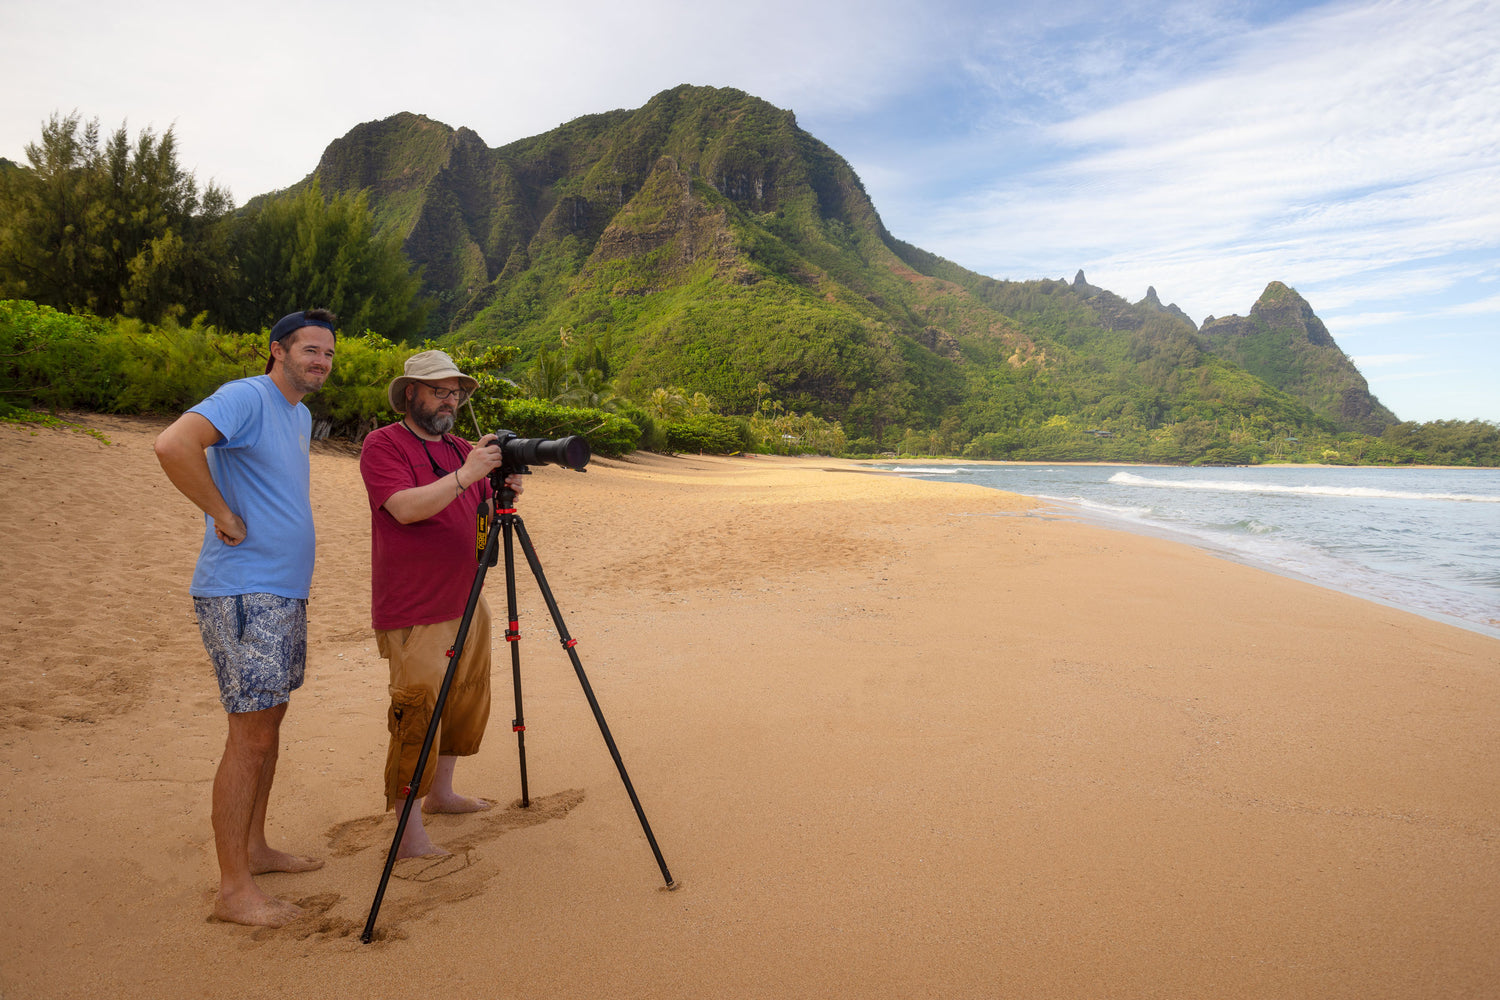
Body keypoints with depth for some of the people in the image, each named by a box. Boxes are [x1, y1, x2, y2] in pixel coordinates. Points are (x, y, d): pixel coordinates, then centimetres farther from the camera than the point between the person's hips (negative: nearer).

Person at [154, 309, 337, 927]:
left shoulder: (302, 416, 16)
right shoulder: (246, 397, -13)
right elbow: (173, 445, -29)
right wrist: (223, 513, -20)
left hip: (285, 594, 9)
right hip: (242, 595, -9)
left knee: (269, 722, 16)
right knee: (251, 735, -6)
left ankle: (254, 848, 30)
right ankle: (234, 891, 3)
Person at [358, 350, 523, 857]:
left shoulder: (461, 449, 13)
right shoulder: (382, 445, -8)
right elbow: (406, 507, -23)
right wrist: (465, 474, -27)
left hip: (465, 602, 8)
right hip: (413, 614, -8)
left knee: (466, 701, 17)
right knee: (418, 712, -6)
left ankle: (440, 792, 35)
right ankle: (410, 833, 4)